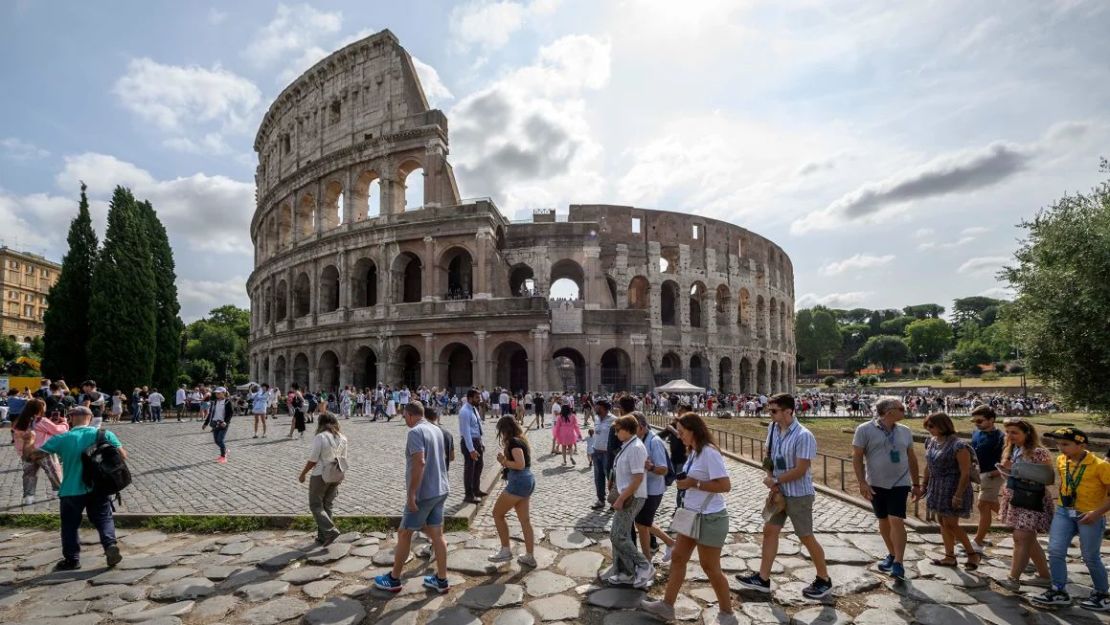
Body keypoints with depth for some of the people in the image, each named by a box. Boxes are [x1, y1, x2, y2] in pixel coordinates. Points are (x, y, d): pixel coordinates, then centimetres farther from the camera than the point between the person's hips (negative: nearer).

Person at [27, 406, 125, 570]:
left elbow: (35, 455, 3)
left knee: (70, 525, 15)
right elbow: (123, 455, -3)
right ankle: (110, 545, -8)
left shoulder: (62, 439, -7)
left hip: (71, 491, -1)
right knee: (104, 519, 12)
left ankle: (71, 559, 21)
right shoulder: (104, 434, -6)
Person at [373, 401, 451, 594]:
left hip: (424, 493, -8)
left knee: (404, 534, 8)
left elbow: (420, 462, -27)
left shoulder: (416, 431, -16)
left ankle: (394, 579, 21)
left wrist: (411, 494, -24)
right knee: (437, 534, 12)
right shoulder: (436, 429, 10)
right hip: (440, 490, 8)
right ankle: (441, 580, 17)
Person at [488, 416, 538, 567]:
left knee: (497, 513, 6)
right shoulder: (521, 440, 13)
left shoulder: (513, 442, -14)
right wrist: (505, 461, 7)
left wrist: (504, 461, -11)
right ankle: (530, 557, 18)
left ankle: (505, 551, 12)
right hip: (527, 481, 10)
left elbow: (520, 464, -24)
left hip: (519, 482, -9)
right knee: (525, 520, 13)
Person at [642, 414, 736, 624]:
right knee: (678, 559, 13)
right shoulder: (694, 452, 7)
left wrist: (694, 484, -22)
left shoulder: (709, 452, -22)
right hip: (692, 515, 9)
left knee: (710, 568, 5)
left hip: (710, 519, -9)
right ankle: (667, 606, 25)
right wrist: (684, 482, -1)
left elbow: (725, 485, -25)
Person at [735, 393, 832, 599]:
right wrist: (772, 480, -4)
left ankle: (824, 580, 27)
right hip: (780, 492, 7)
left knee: (806, 537, 7)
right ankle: (763, 578, 19)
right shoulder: (773, 428, -2)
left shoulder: (803, 436, -23)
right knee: (769, 530, 9)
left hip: (799, 495, -7)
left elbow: (800, 470, -23)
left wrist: (774, 480, -15)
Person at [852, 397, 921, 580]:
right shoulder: (865, 429, -10)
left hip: (900, 483, 1)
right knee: (883, 521, 12)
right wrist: (862, 483, -14)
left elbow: (912, 458, 14)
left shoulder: (905, 431, 4)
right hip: (876, 484, -1)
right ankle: (892, 554, 30)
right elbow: (857, 457, -9)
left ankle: (898, 563, -5)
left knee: (896, 521, -9)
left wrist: (916, 484, 15)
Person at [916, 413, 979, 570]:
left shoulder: (958, 446, -18)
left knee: (951, 523, -3)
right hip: (936, 487, 8)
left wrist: (958, 495, -19)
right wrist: (923, 486, 16)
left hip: (953, 488, -8)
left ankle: (973, 554, 16)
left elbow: (965, 473, -18)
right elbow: (928, 467, 15)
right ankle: (950, 557, 21)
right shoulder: (932, 442, 6)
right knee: (943, 523, 12)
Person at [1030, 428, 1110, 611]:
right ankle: (1059, 592, 11)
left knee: (1091, 558, 8)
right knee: (1055, 551, 0)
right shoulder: (1061, 460, 2)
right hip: (1063, 512, 5)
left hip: (1089, 516, -5)